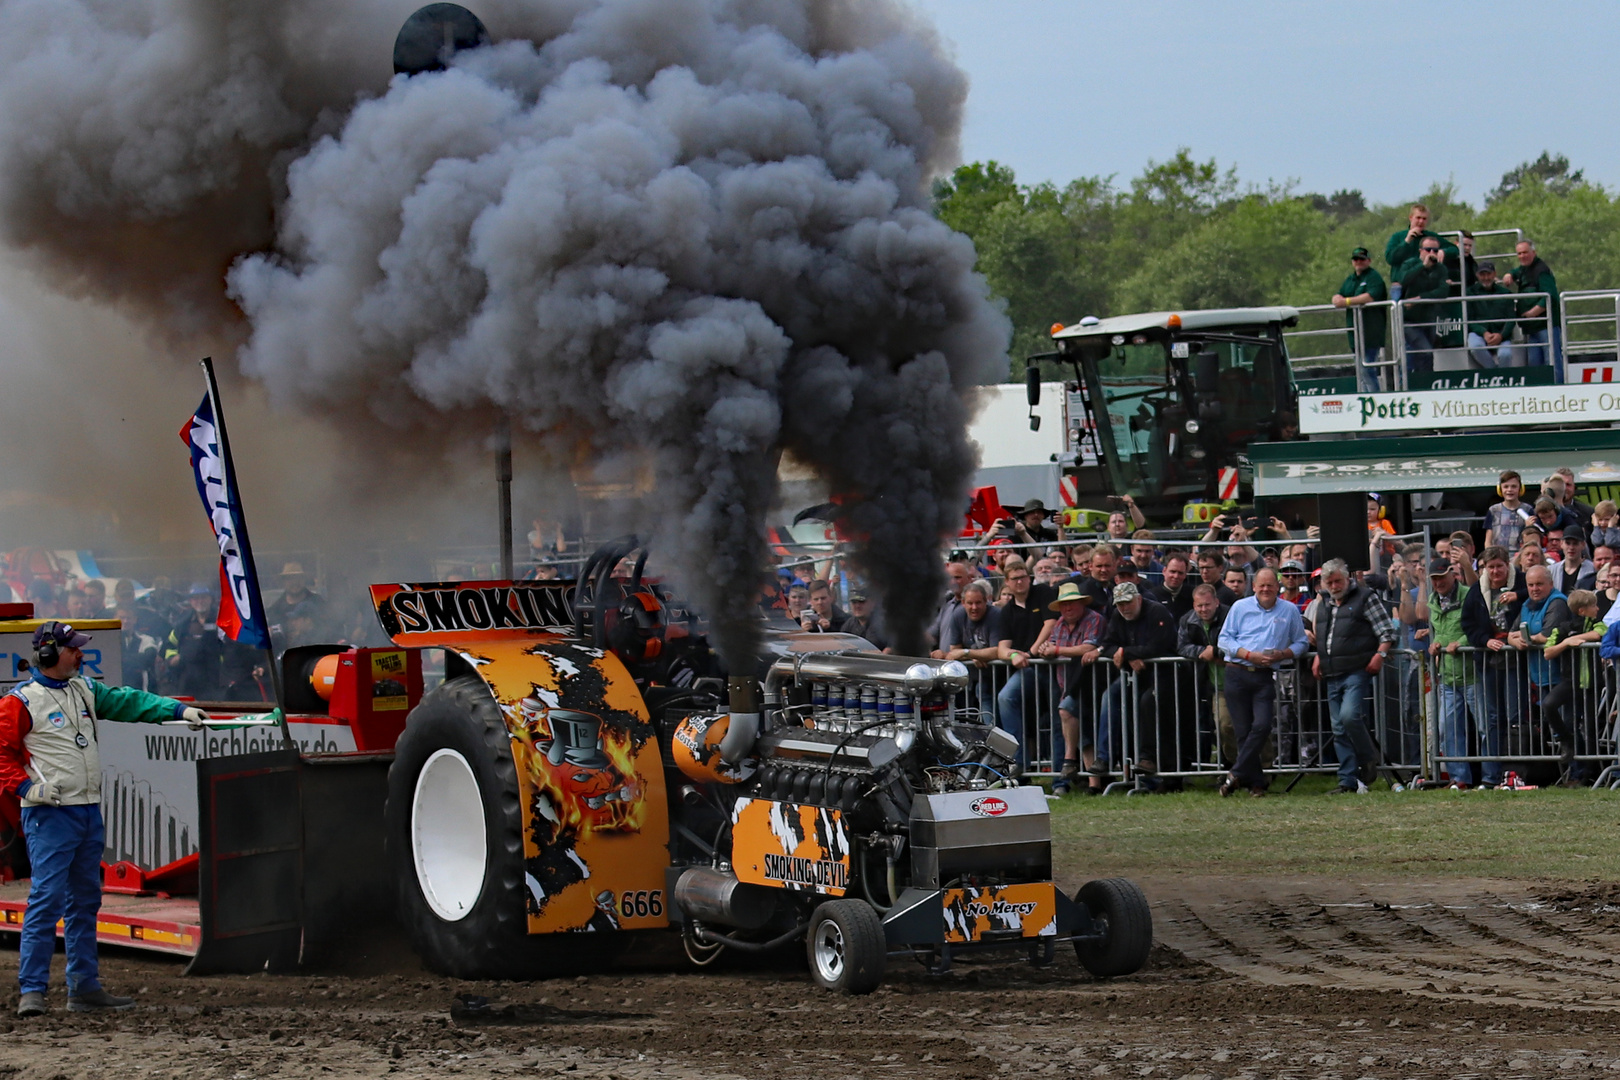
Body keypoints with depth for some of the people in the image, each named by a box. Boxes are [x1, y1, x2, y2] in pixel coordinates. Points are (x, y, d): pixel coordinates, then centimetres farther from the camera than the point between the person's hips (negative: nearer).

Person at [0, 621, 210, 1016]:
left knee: (85, 901, 12)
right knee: (47, 899, -13)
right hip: (49, 816, -8)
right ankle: (32, 989, -13)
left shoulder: (85, 691, 15)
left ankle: (85, 988, 19)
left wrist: (178, 710, 3)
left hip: (88, 812, 8)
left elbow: (127, 701, 12)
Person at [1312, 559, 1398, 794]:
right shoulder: (1323, 605, 19)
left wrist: (1380, 654, -18)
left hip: (1357, 671, -7)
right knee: (1339, 729, 4)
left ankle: (1368, 758, -1)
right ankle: (1348, 781, 6)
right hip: (1332, 675, 7)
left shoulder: (1365, 598, -1)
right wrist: (1318, 657, 16)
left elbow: (1387, 632, -4)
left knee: (1349, 716, -24)